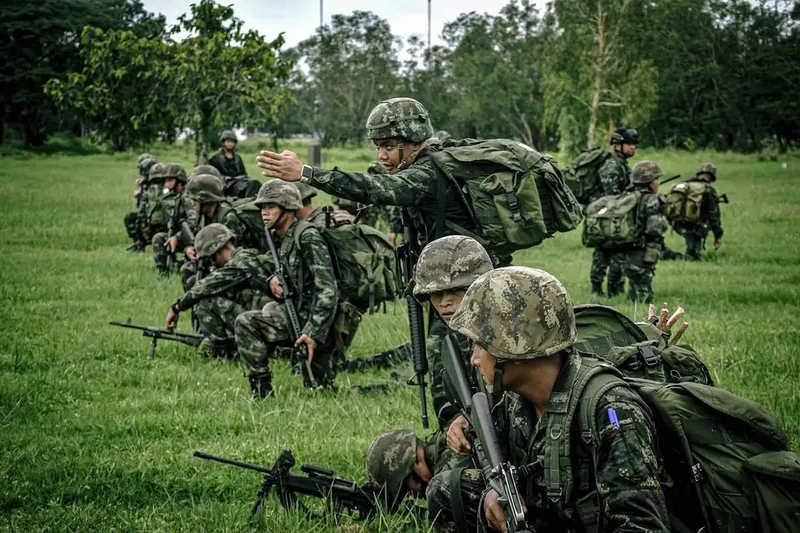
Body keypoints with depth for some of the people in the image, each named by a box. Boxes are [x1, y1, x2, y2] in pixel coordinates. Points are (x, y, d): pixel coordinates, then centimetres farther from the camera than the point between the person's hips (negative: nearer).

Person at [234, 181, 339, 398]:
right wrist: (274, 281, -5)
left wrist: (314, 332, -30)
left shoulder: (308, 237, -16)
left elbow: (327, 290, -23)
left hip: (315, 317, -10)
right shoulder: (283, 239, 13)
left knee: (246, 323, -17)